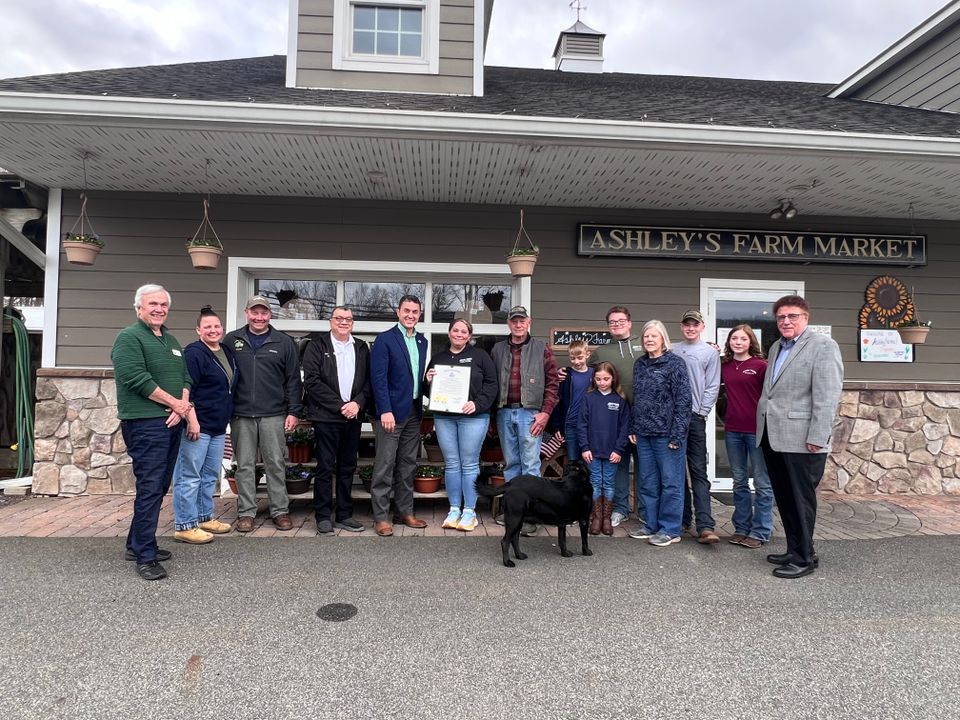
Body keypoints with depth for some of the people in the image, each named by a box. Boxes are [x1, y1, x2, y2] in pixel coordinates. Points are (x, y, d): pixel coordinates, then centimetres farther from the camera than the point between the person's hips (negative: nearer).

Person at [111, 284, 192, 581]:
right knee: (150, 487, -8)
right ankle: (145, 556, 1)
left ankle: (137, 543, 27)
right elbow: (137, 379, -17)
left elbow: (185, 377, 16)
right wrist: (175, 403, -11)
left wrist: (182, 406, -3)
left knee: (160, 486, 13)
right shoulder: (129, 337, -6)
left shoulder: (171, 340, 19)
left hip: (171, 423, 8)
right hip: (145, 423, -8)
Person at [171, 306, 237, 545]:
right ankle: (184, 526, 8)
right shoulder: (194, 353, -12)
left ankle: (205, 518, 28)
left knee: (210, 475, 16)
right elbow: (185, 390, -18)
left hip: (218, 426, 9)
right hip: (197, 426, -9)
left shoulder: (228, 352, 12)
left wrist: (227, 418, 20)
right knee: (189, 476, -1)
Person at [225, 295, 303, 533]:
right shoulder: (232, 341, 7)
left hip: (274, 415, -1)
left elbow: (293, 380, 5)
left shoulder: (284, 342, 5)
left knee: (276, 464, 4)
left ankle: (280, 511, 14)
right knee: (244, 465, 7)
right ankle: (246, 512, 17)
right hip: (241, 415, 1)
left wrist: (294, 411, -1)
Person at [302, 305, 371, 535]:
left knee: (348, 467, 9)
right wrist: (339, 406, -12)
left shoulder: (362, 348, 12)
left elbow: (369, 380, 9)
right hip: (326, 416, -4)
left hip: (353, 416, 4)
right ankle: (323, 517, 9)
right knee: (325, 467, 0)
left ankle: (344, 515, 19)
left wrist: (357, 403, -8)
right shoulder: (317, 346, 1)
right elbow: (312, 381, -8)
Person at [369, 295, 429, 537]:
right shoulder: (384, 340, -7)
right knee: (385, 466, -2)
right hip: (391, 411, -6)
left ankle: (405, 512, 22)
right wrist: (385, 411, -18)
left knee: (408, 465, 12)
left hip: (414, 412, 6)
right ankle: (381, 517, 6)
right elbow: (378, 378, -12)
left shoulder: (422, 341, 13)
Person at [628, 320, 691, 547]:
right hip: (643, 433, 6)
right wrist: (633, 428, 9)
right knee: (647, 482, 13)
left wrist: (677, 434, -15)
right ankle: (651, 524, 25)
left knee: (670, 482, 3)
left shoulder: (675, 363, -7)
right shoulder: (640, 364, 11)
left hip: (666, 432, -6)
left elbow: (683, 400, -11)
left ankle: (670, 529, 13)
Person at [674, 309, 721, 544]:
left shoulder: (710, 353, 5)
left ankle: (705, 526, -8)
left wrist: (701, 412, -7)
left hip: (695, 417, -2)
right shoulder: (672, 351, 10)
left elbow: (712, 387, 1)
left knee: (698, 472, -5)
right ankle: (683, 517, 19)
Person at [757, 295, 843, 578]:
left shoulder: (823, 345, -7)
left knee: (800, 500, 2)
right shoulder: (776, 347, 17)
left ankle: (804, 558, 15)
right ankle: (794, 550, 27)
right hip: (772, 437, 7)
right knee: (784, 499, 14)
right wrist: (763, 430, 13)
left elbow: (827, 395, -14)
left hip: (801, 439, -7)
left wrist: (817, 438, -18)